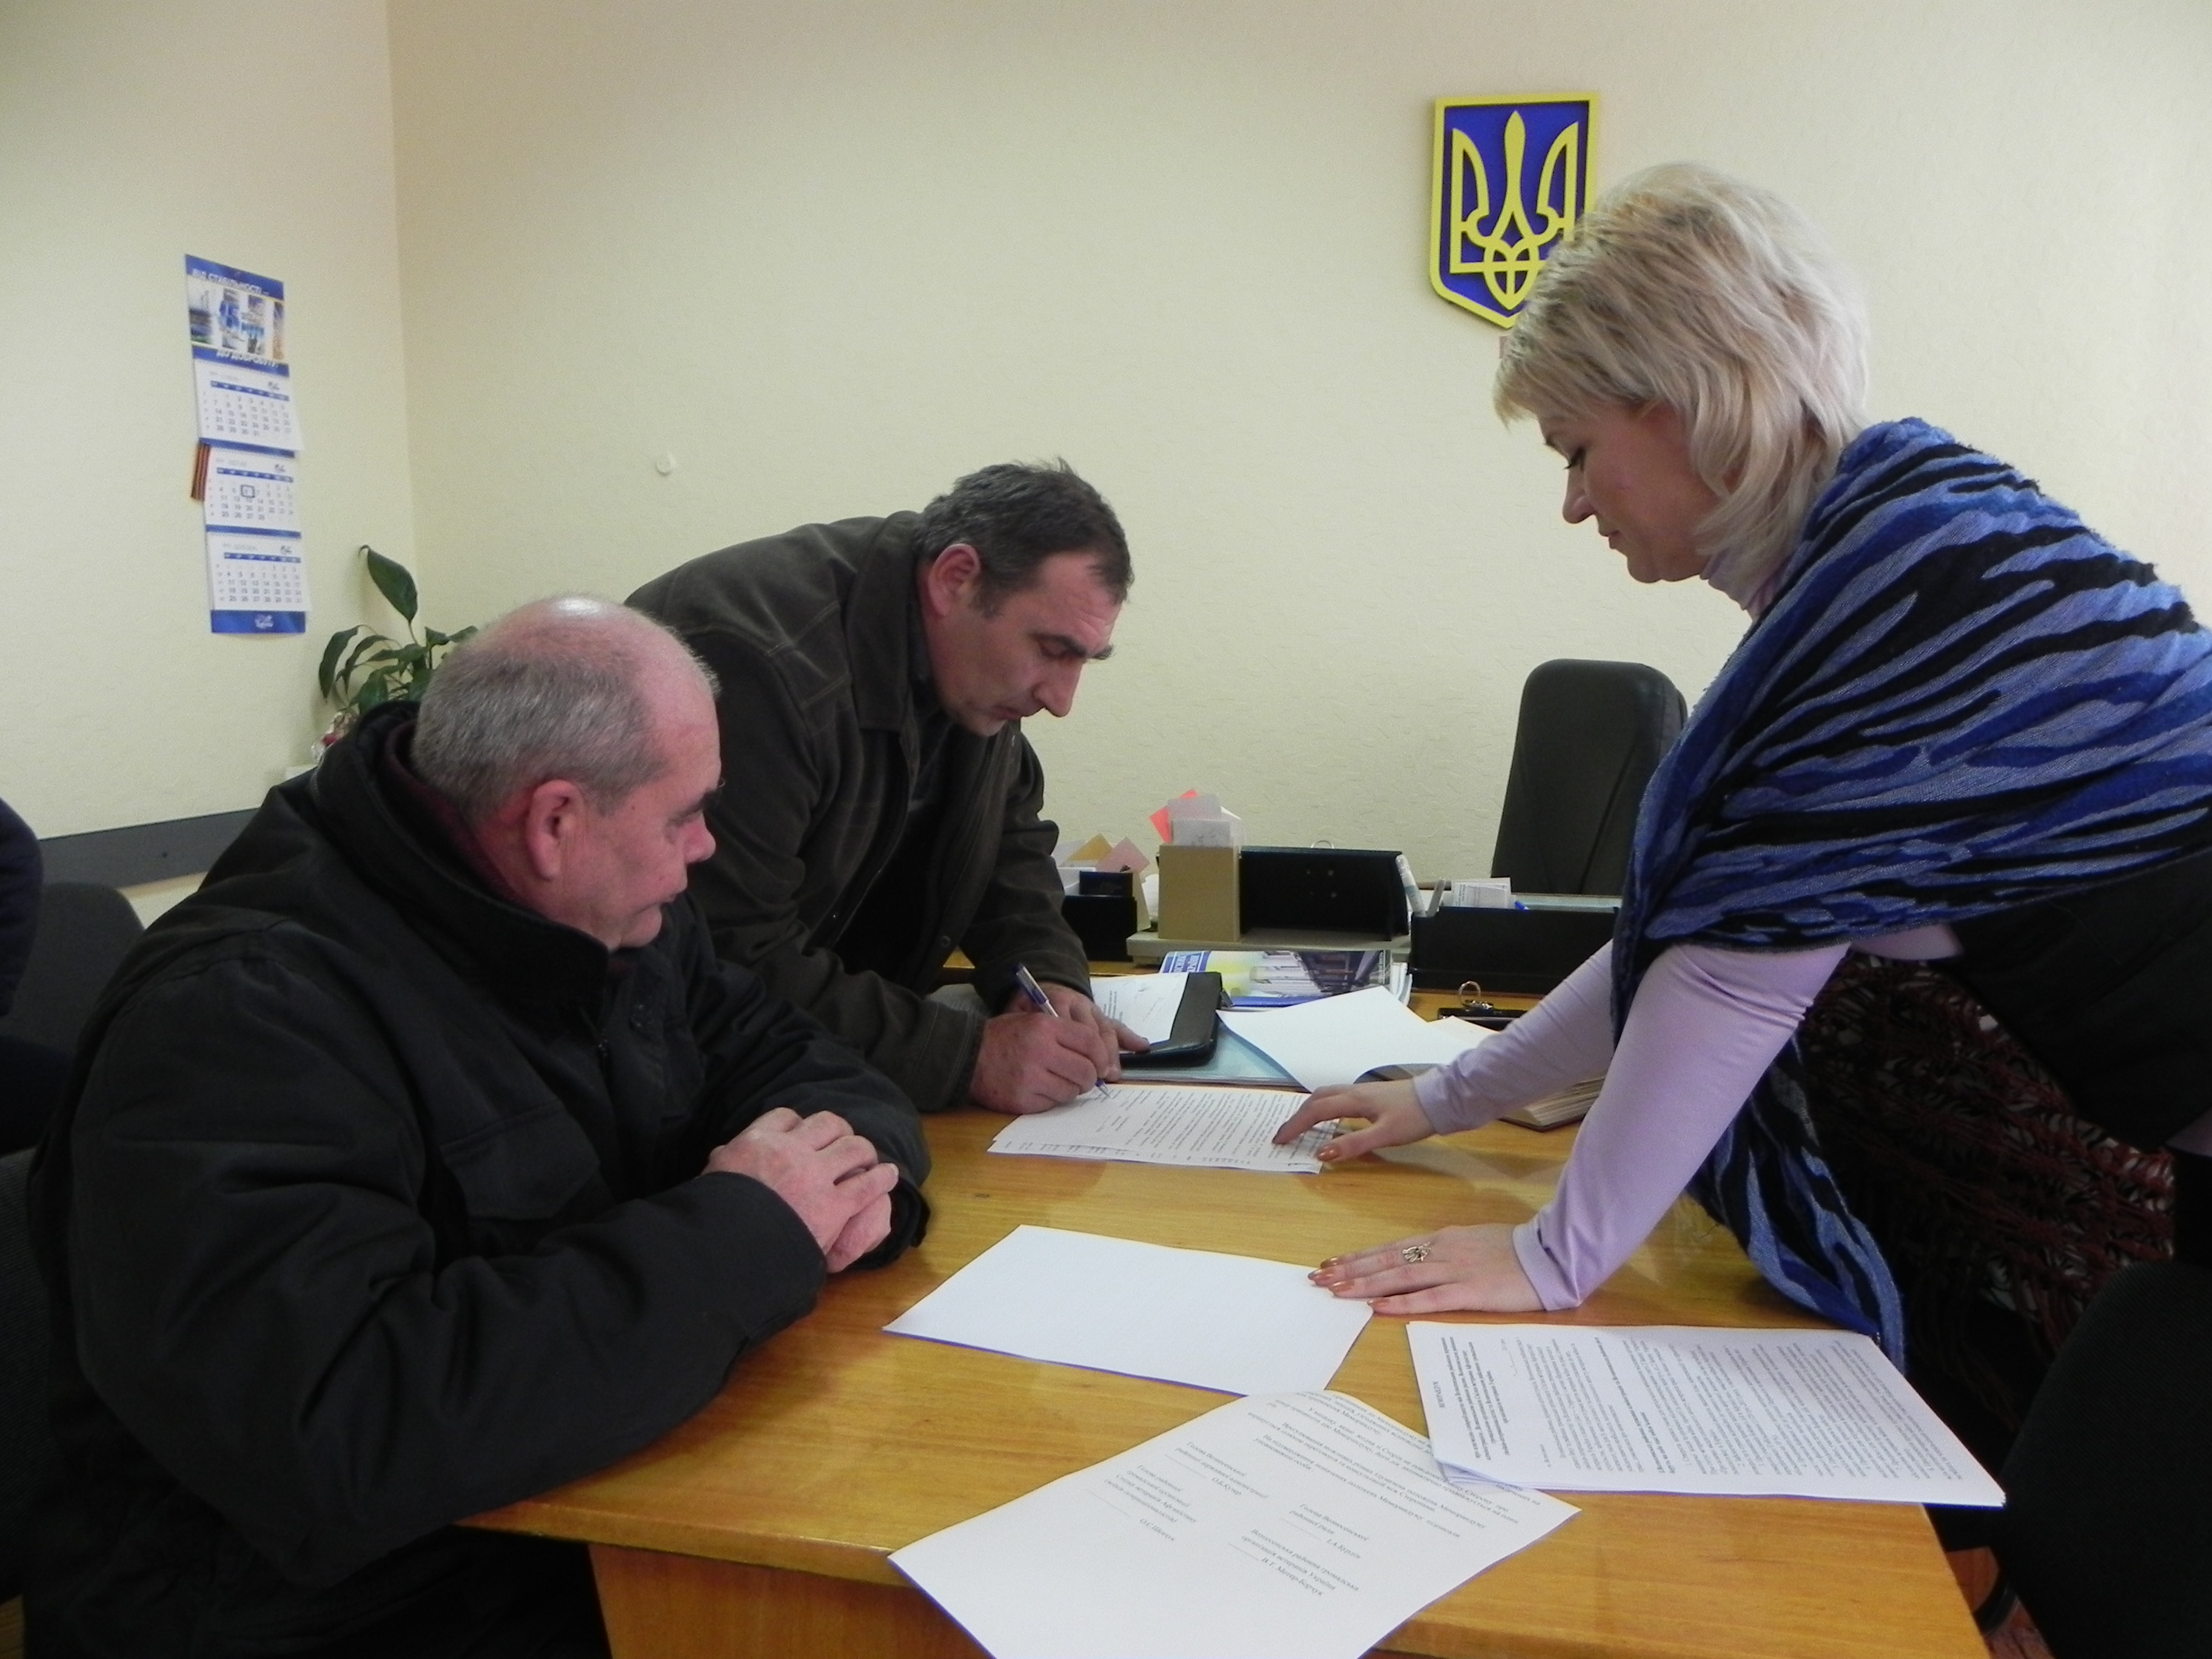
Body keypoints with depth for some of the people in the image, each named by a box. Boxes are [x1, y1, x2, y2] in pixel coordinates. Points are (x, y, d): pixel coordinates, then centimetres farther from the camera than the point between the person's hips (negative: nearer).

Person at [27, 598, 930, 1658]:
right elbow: (333, 1434, -35)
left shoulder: (605, 917, 2)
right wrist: (741, 1232, -27)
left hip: (603, 1507, 7)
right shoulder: (239, 1016, -24)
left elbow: (782, 1058, 9)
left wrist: (847, 1166, -15)